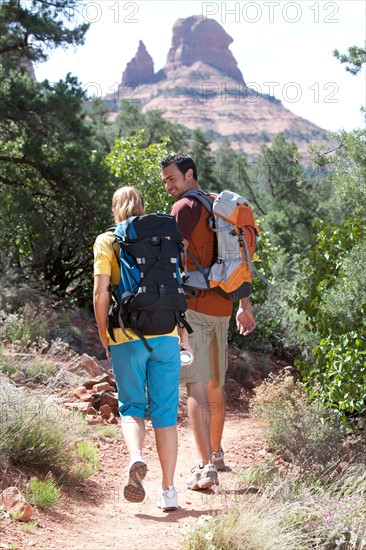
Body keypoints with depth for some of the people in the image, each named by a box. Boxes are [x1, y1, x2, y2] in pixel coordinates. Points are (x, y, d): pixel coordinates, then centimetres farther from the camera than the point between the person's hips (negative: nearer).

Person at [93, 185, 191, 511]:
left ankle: (136, 457, -19)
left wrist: (104, 337, 5)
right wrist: (184, 332, 16)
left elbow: (101, 293, -6)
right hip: (165, 333, 2)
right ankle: (168, 490, 7)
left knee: (131, 407, 11)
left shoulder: (106, 241, 2)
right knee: (165, 411, 7)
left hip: (127, 337, -2)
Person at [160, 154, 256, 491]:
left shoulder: (185, 207, -8)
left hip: (194, 306, -8)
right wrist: (245, 305, 23)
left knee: (196, 387, -10)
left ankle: (207, 467, -17)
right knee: (215, 384, 21)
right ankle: (216, 453, 35)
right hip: (222, 306, 8)